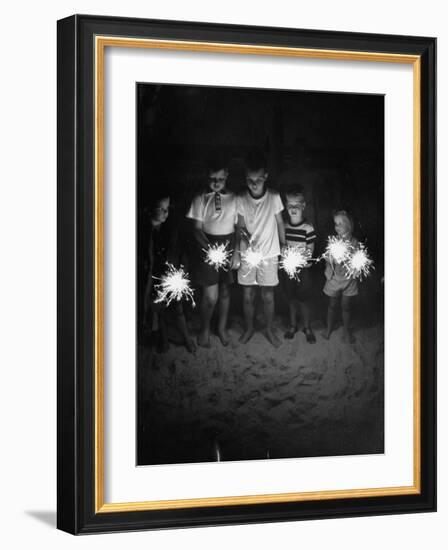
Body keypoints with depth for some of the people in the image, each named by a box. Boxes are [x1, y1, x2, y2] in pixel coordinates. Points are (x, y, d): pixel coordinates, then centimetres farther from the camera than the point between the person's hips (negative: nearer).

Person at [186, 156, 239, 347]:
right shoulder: (200, 200, -1)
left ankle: (222, 328, 29)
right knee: (210, 296, -6)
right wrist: (210, 249, -16)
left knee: (225, 292, 10)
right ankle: (204, 329, 17)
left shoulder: (233, 199, 3)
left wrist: (236, 252, -3)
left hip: (229, 247, 2)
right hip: (208, 247, -2)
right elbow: (197, 229, -2)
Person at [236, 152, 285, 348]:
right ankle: (249, 328, 29)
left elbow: (279, 223, 1)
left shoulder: (274, 197, -10)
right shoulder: (241, 200, -8)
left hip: (269, 255, -1)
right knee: (248, 296, 8)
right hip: (247, 255, 1)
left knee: (268, 296, 6)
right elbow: (240, 226, -2)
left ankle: (269, 329, 25)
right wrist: (243, 234, -25)